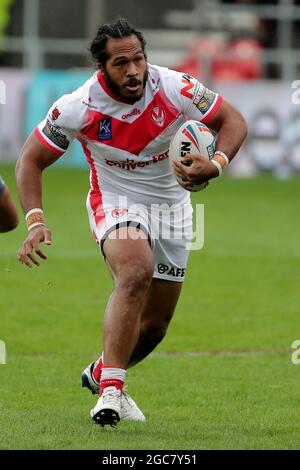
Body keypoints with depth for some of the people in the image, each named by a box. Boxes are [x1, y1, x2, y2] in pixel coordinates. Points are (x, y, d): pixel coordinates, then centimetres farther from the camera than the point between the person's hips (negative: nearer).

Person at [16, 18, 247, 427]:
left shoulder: (175, 89, -20)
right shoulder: (79, 107, -22)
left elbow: (233, 121, -8)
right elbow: (31, 160, -11)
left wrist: (215, 165, -27)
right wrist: (35, 222, -24)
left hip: (172, 204, 4)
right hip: (116, 204, -3)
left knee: (156, 324, 9)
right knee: (137, 273, -35)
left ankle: (101, 373, 40)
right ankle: (111, 392, -34)